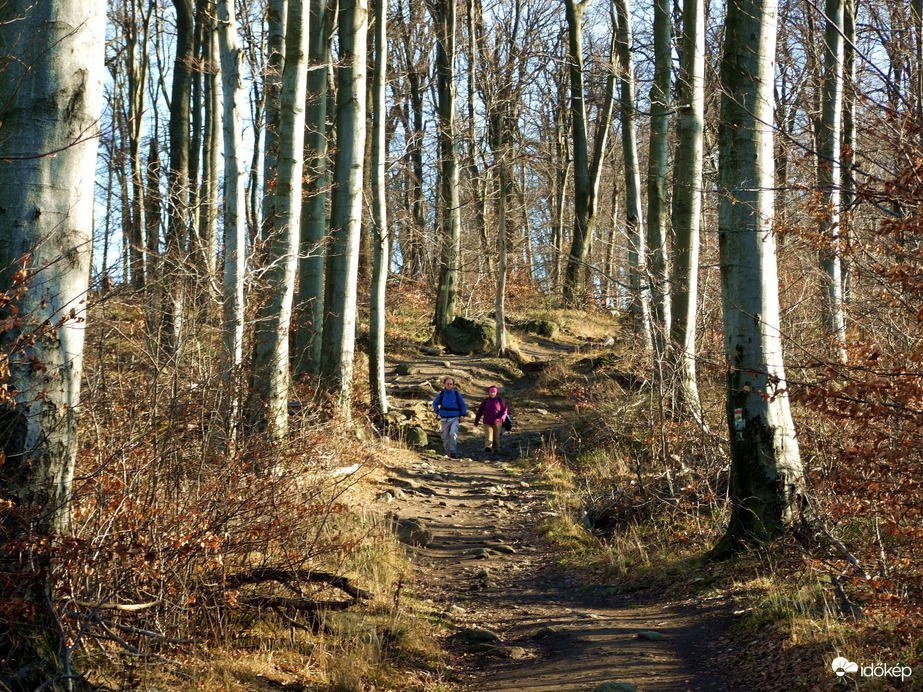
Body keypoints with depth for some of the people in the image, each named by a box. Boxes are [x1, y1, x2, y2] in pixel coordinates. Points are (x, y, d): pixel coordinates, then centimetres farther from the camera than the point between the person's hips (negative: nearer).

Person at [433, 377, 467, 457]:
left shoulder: (457, 394, 1)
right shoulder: (441, 394, 4)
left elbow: (463, 405, 10)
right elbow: (435, 404, 18)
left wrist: (463, 415, 0)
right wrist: (439, 412, 4)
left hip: (454, 418, -2)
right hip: (445, 419, 2)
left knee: (453, 434, -21)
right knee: (445, 437, 3)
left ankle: (453, 451, -18)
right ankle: (448, 452, 17)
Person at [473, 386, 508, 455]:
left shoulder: (500, 401, 2)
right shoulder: (485, 401, 4)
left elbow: (505, 409, -2)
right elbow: (479, 411, 10)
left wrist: (502, 417, -22)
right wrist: (476, 421, 12)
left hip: (497, 423, 0)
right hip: (487, 423, 0)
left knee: (496, 437, 11)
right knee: (488, 436, -18)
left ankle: (496, 448, 29)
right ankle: (488, 447, -36)